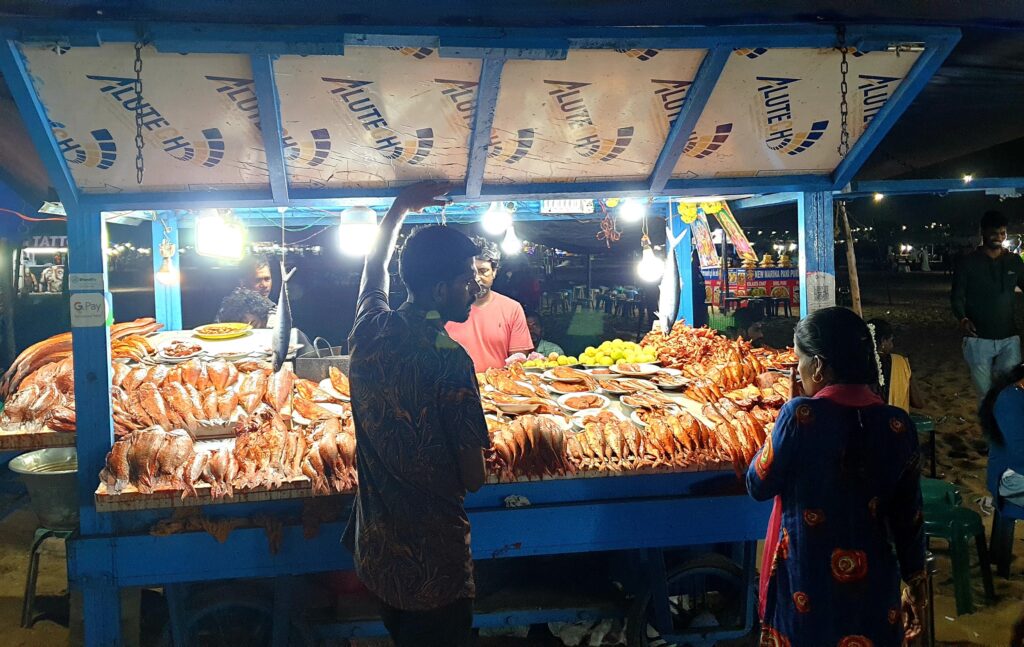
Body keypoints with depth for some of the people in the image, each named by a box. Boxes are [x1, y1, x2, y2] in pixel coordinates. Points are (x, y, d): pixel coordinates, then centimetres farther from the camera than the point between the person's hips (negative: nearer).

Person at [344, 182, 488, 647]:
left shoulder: (368, 330, -5)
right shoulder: (450, 360, -24)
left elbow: (374, 269, 19)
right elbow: (474, 478, -17)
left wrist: (399, 208, 27)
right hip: (433, 561, -6)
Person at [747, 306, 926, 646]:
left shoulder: (800, 416, -20)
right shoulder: (898, 425, -7)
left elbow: (759, 486, -7)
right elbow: (908, 516, 0)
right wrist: (916, 584, 12)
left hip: (807, 583, -3)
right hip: (872, 584, 3)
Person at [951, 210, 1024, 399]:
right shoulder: (968, 263, -1)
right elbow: (957, 297, -3)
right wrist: (962, 319, -23)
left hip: (1009, 337, 2)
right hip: (978, 339, -2)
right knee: (985, 394, 4)